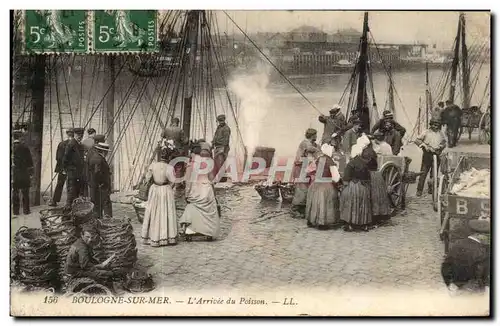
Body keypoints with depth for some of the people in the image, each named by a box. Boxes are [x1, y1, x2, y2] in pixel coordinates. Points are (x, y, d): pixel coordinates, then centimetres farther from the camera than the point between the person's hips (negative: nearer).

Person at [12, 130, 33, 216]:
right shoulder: (24, 147, -9)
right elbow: (30, 161, -6)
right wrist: (31, 171, 3)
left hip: (14, 173, 2)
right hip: (24, 173, -2)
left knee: (15, 192, 10)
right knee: (25, 192, 7)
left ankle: (15, 211, 11)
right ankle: (26, 210, 9)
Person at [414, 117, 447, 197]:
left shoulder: (440, 134, 13)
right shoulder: (426, 133, 3)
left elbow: (444, 142, 25)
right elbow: (417, 140, 1)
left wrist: (440, 146, 5)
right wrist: (424, 145, -13)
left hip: (436, 155, 3)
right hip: (427, 154, -3)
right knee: (423, 173, -5)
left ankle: (431, 189, 19)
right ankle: (419, 190, -2)